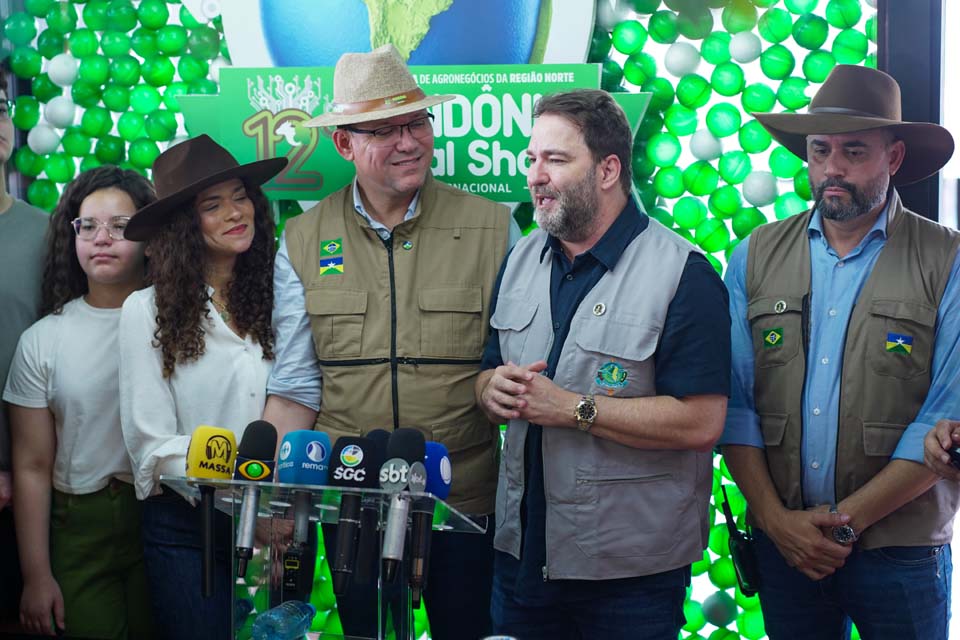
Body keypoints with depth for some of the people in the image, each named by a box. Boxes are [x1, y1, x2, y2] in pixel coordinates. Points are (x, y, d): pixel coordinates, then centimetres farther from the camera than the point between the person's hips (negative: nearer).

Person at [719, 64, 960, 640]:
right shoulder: (755, 258, 4)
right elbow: (734, 402, 1)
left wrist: (846, 520, -12)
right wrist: (775, 518, -8)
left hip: (901, 552, -2)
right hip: (784, 545, 3)